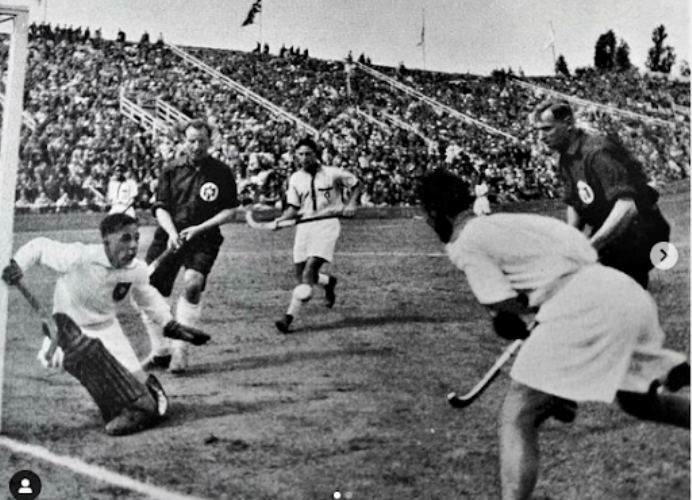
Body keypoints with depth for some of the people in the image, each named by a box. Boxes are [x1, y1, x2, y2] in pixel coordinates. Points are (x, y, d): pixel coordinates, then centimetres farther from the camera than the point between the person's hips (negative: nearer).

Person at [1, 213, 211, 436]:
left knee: (134, 381, -11)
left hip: (106, 328, 4)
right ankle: (139, 407, -35)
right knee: (89, 353, -37)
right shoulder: (80, 258, -27)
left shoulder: (137, 269, -12)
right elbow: (40, 247, -16)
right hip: (70, 326, -4)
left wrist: (172, 326, 5)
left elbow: (147, 297, 9)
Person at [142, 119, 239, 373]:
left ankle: (180, 351, -14)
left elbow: (230, 210, 1)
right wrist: (172, 233, -14)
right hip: (169, 235, 3)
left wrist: (200, 228, -11)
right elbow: (160, 207, 4)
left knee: (192, 285, -27)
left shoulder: (222, 172, -1)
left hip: (203, 239, -3)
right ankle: (161, 351, 16)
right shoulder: (171, 169, 3)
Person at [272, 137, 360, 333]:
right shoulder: (295, 179, 9)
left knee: (309, 271, -18)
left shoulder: (332, 174, -1)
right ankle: (329, 282, 39)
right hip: (305, 225, 5)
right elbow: (294, 207, 11)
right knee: (300, 274, 5)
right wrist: (282, 219, -8)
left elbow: (355, 184, 11)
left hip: (327, 223, -5)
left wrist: (350, 204, -3)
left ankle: (289, 317, -21)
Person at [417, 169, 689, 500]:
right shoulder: (502, 223, 25)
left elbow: (512, 316, -6)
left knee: (516, 420, -6)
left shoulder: (467, 245, 1)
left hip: (582, 304, -9)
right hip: (627, 292, 9)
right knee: (640, 401, 33)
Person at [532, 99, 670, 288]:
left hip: (641, 234, -9)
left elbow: (627, 207, -34)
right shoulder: (566, 158, 5)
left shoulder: (597, 151, -24)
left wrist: (590, 246, -37)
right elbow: (573, 204, 15)